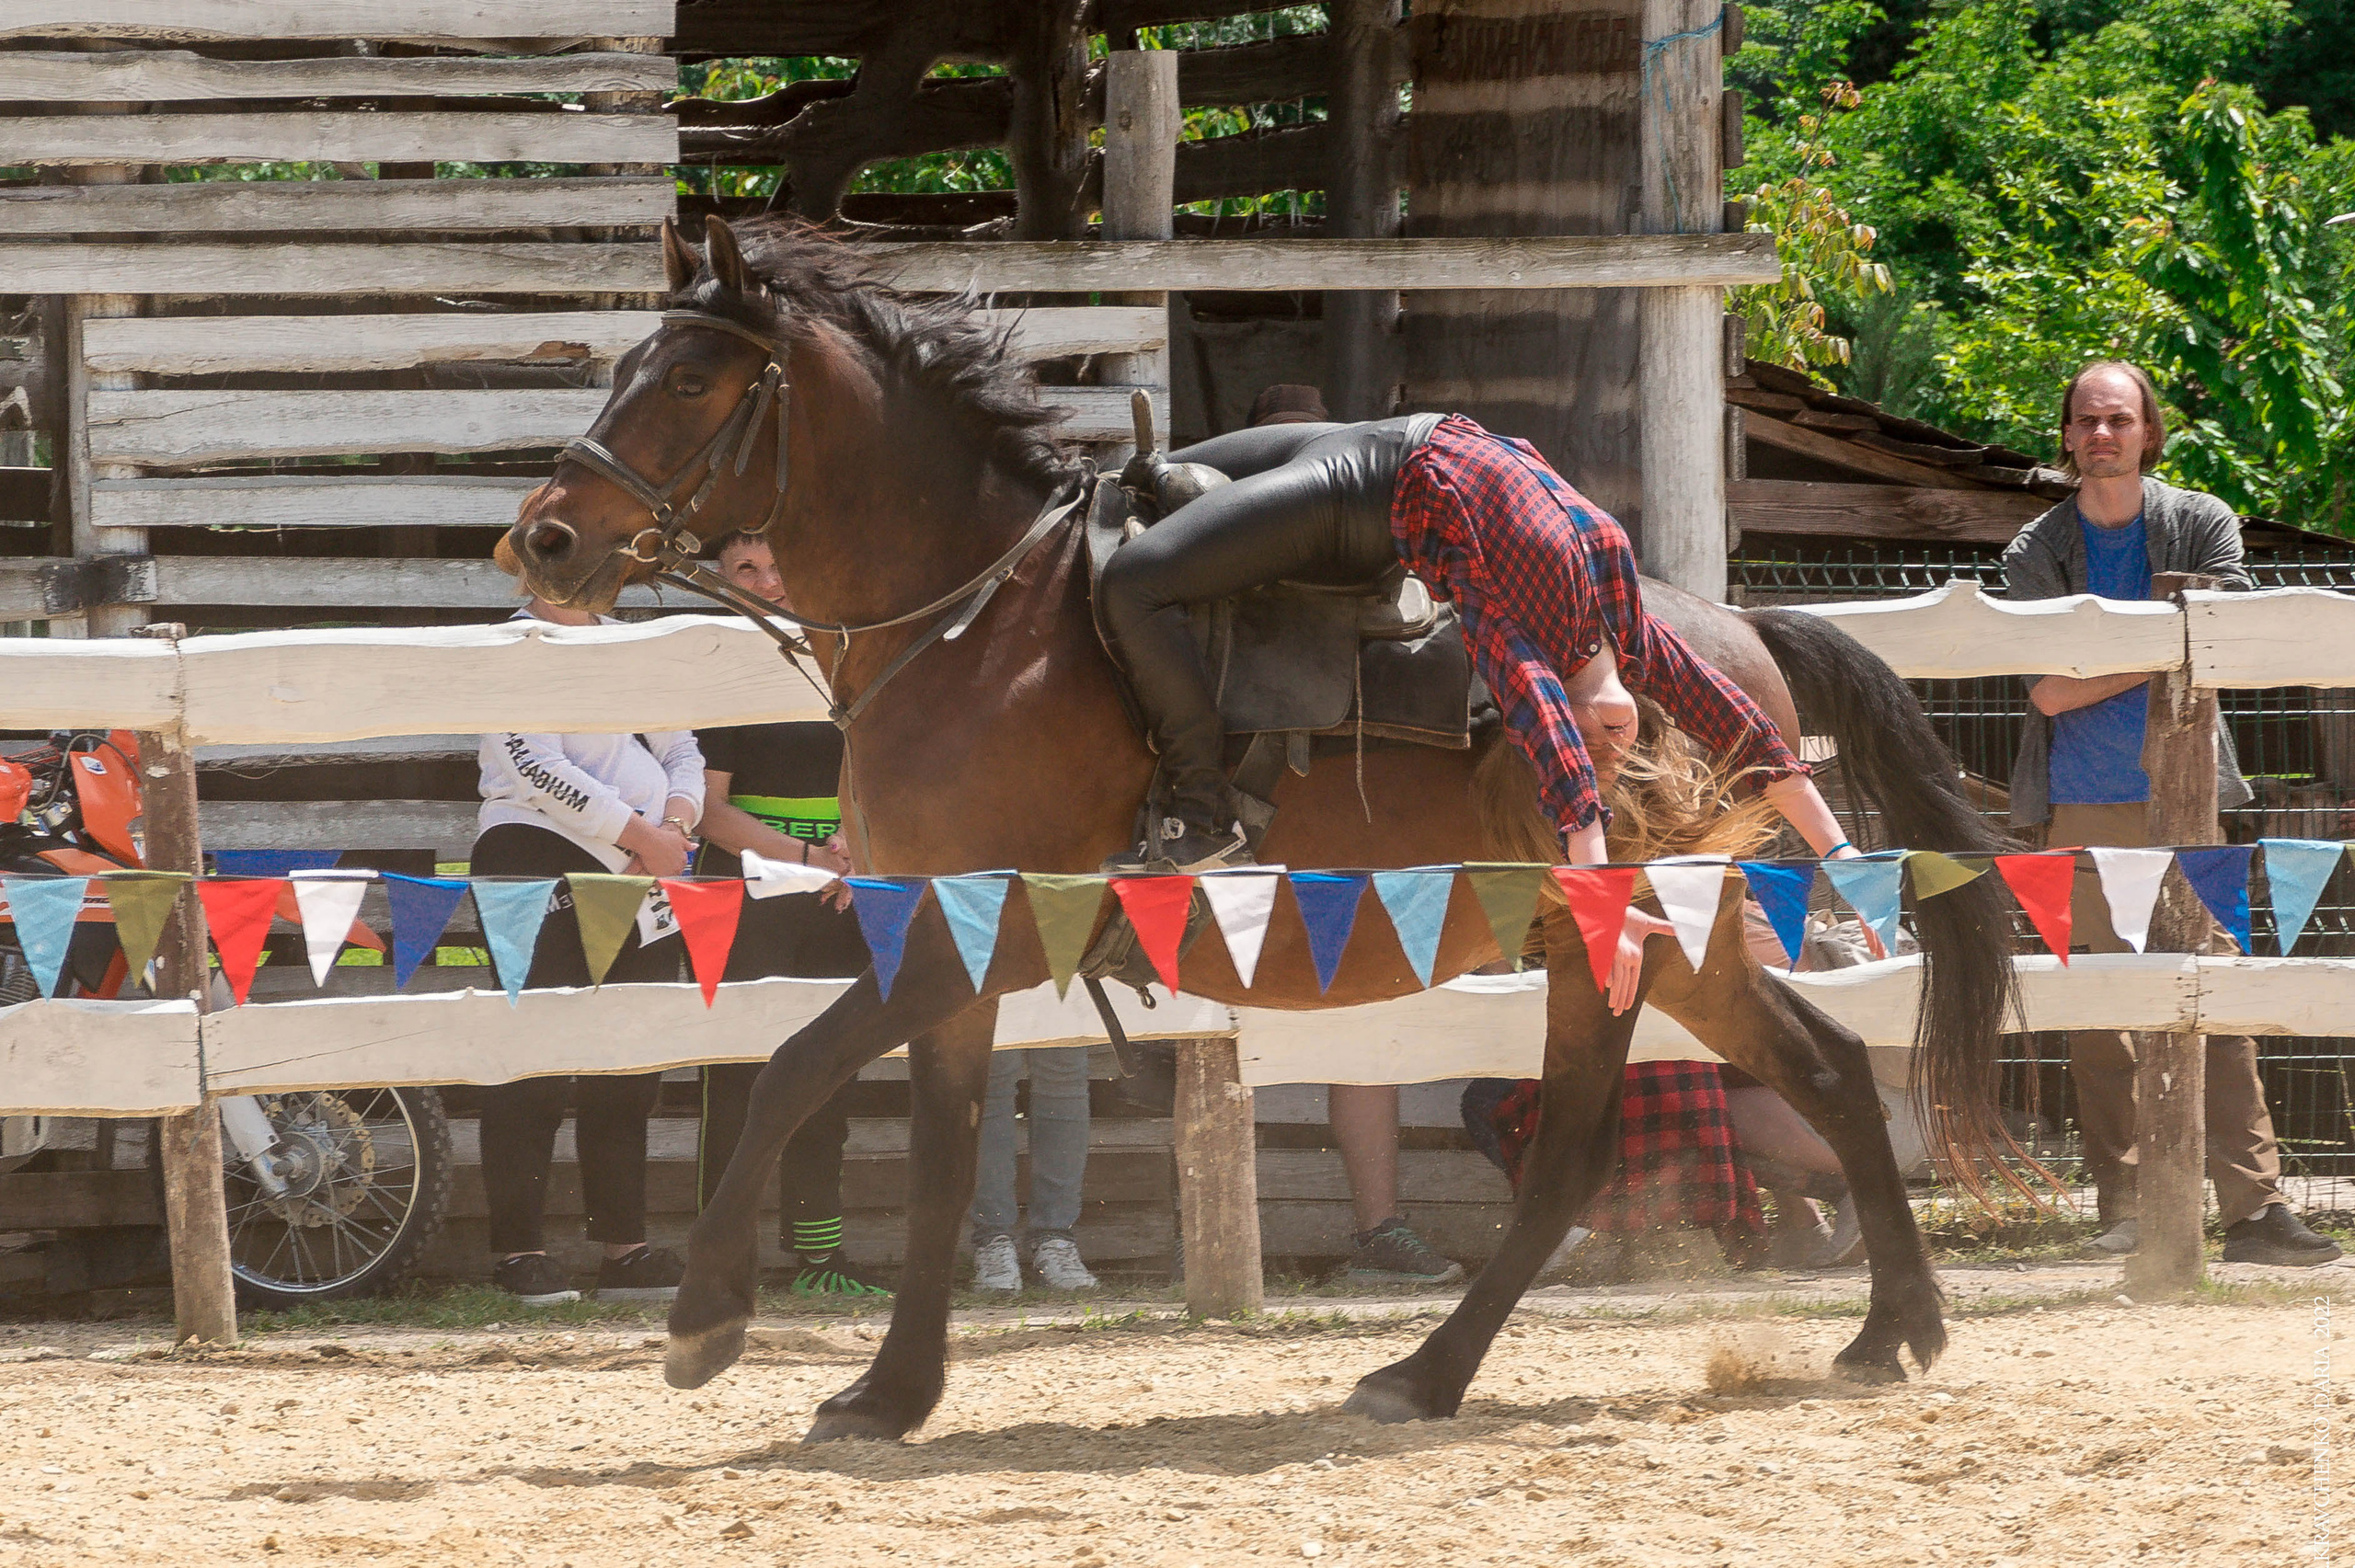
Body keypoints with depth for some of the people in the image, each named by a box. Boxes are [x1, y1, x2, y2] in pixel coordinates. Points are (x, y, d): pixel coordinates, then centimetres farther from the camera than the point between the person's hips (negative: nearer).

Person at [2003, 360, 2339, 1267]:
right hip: (2079, 808, 1)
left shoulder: (2201, 525, 7)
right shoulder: (2037, 553, 7)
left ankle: (2254, 1209, -12)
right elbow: (2047, 690, -5)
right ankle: (2122, 1209, 4)